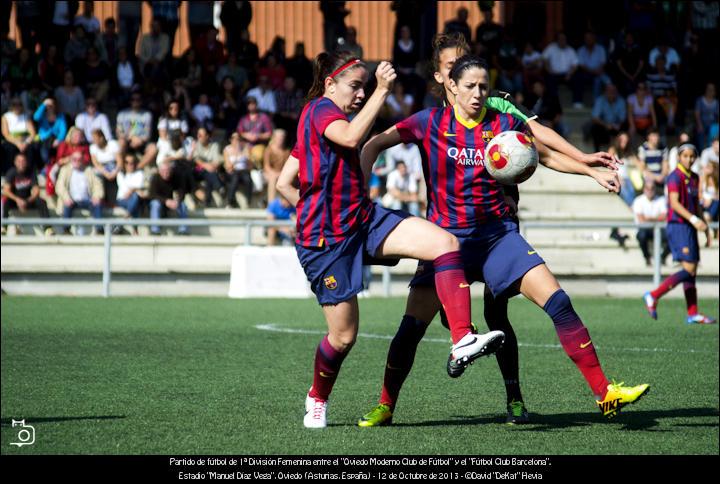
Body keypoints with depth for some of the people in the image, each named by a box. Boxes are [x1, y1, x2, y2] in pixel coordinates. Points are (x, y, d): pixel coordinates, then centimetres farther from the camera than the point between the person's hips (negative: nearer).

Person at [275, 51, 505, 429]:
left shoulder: (320, 117, 18)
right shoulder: (320, 109, -9)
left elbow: (283, 184, 19)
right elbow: (351, 137, -33)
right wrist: (382, 91, -32)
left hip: (363, 220, 9)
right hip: (326, 240, -9)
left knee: (444, 242, -15)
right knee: (343, 336, 0)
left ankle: (462, 341, -25)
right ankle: (317, 399, 30)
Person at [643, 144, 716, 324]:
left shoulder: (694, 178, 17)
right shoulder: (675, 177, -10)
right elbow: (674, 203, -21)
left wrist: (705, 228, 24)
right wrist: (693, 219, -32)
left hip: (690, 228, 9)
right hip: (678, 227, -9)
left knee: (692, 270, 6)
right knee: (688, 270, -15)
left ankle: (692, 314, 8)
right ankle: (653, 296, -9)